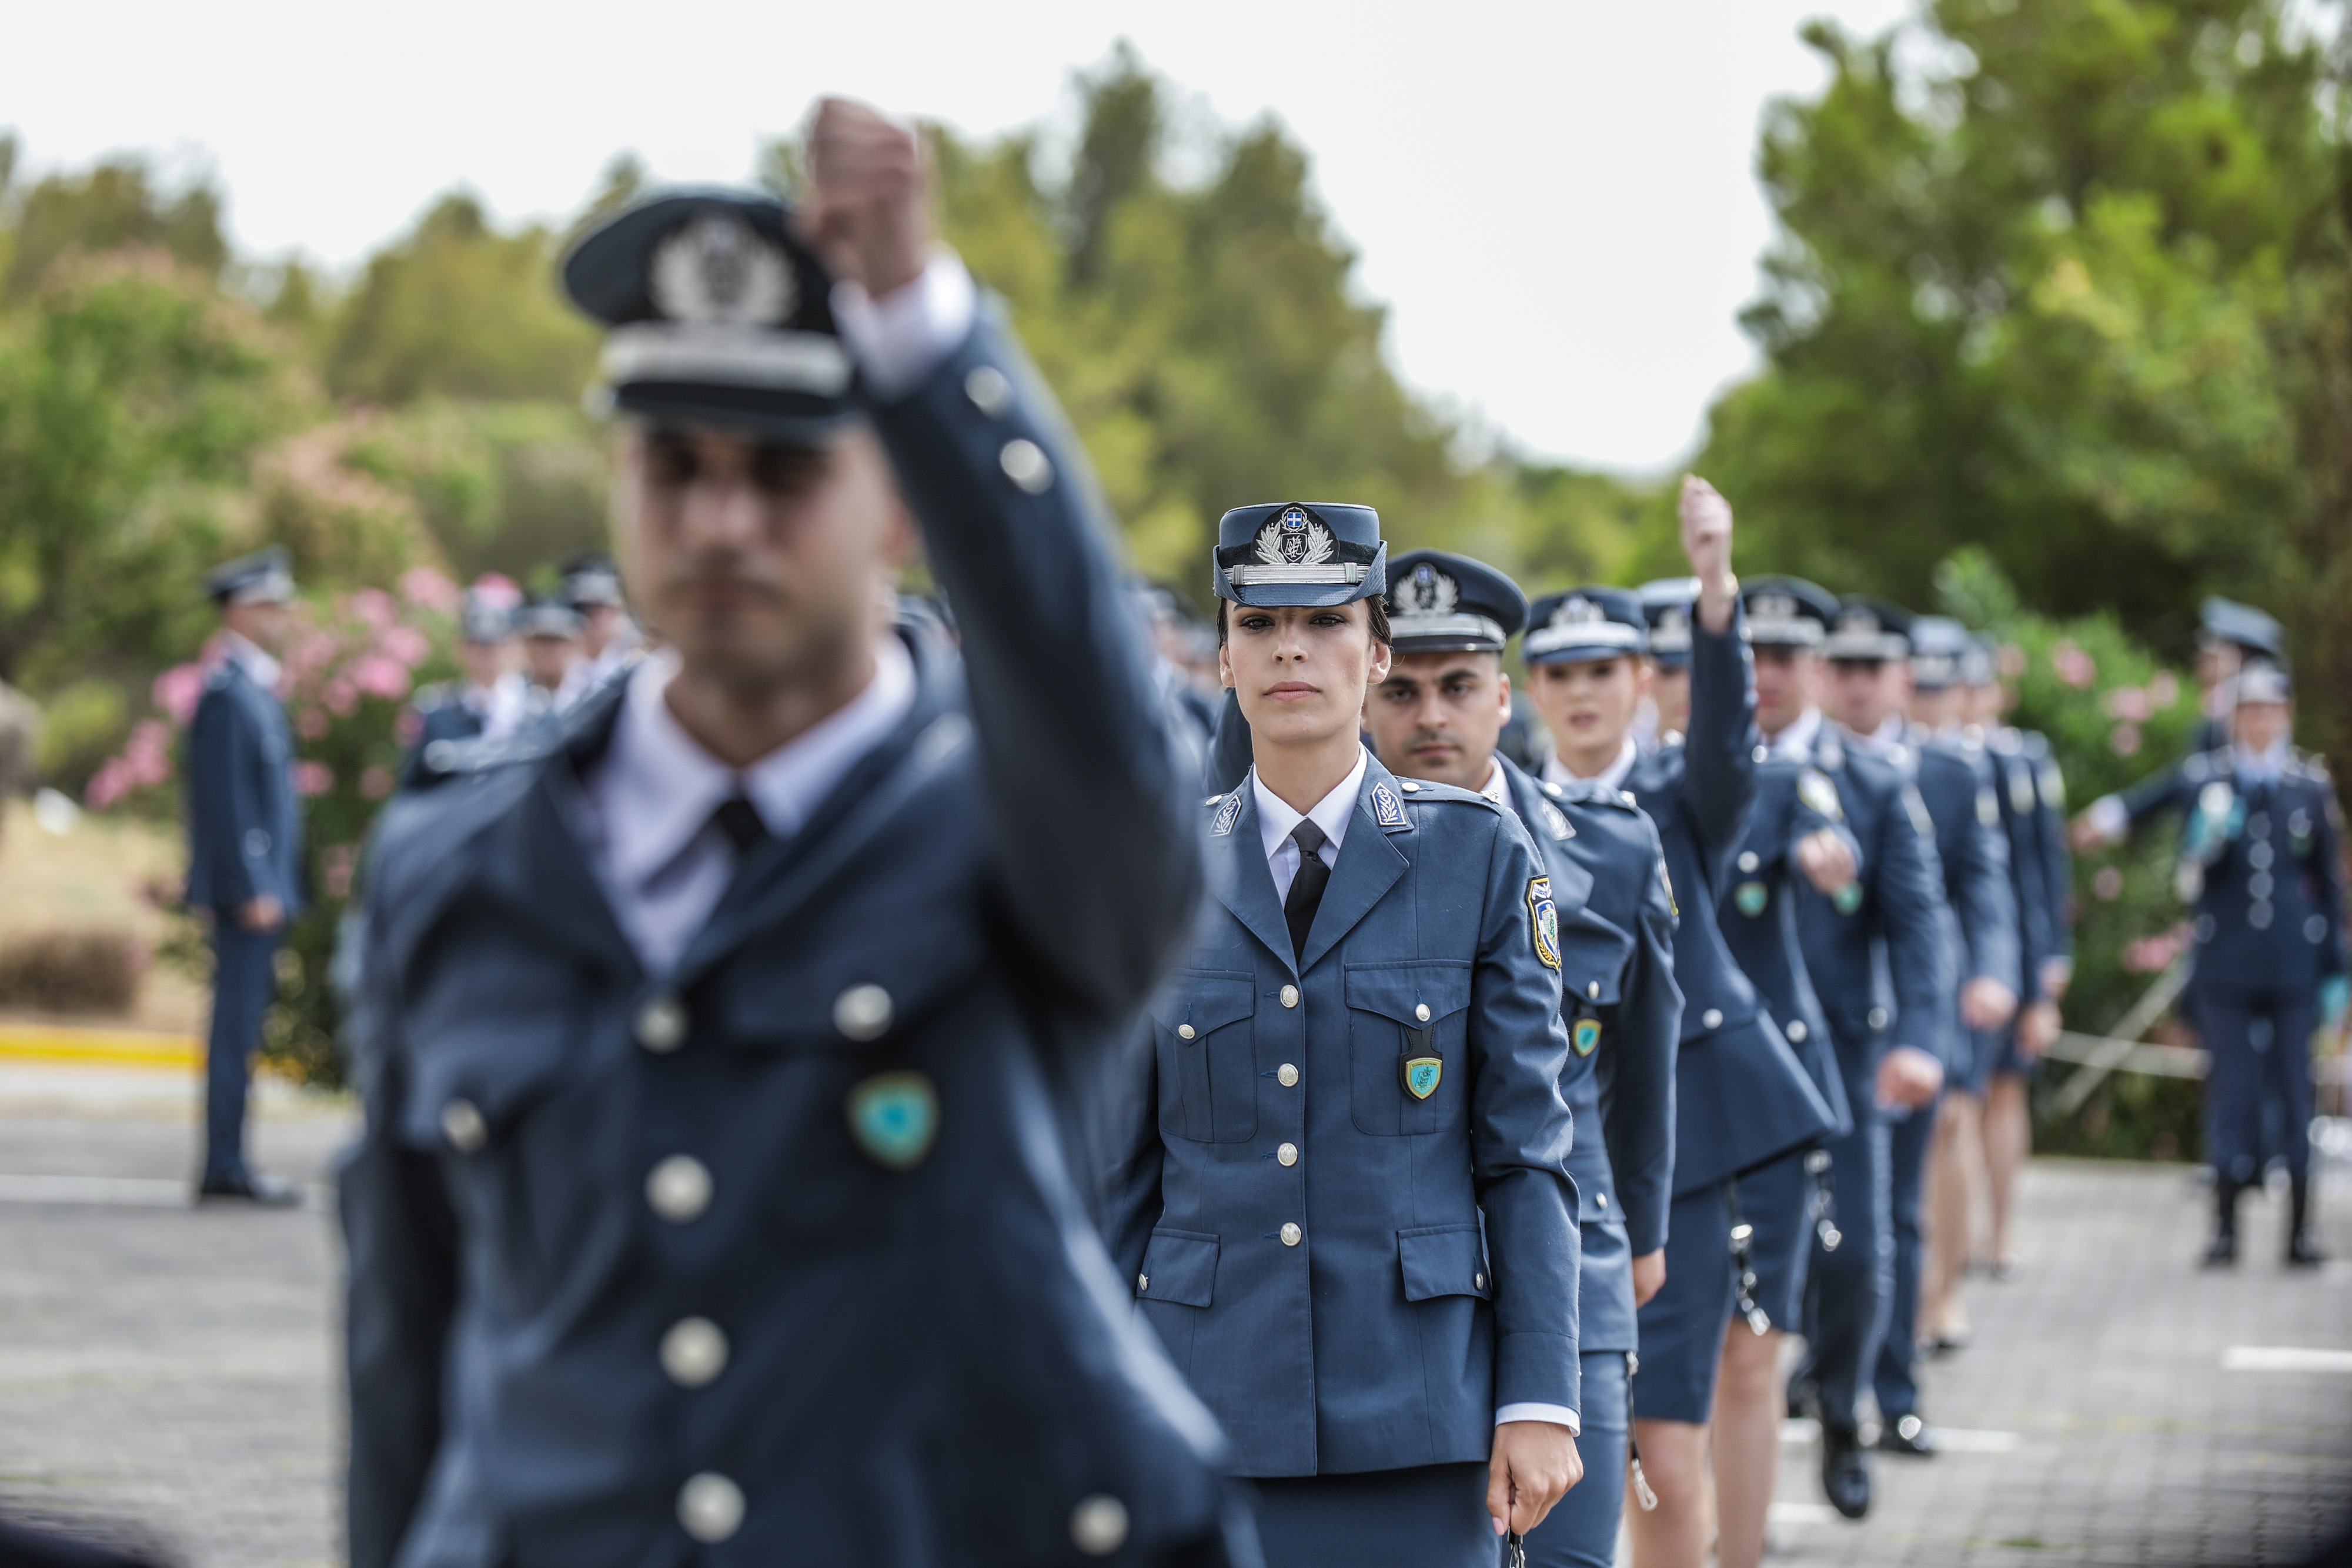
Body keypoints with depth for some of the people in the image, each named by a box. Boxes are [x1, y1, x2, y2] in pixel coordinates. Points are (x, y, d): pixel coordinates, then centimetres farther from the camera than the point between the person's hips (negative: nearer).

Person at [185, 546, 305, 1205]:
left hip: (264, 888, 10)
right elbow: (226, 800, -18)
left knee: (242, 1021, 10)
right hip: (248, 888, -10)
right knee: (237, 1024, -8)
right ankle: (225, 1165, -6)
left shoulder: (254, 690, 18)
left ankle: (226, 1162, 13)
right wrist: (252, 891, -20)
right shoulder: (227, 694, -13)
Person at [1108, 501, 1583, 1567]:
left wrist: (1539, 1400, -6)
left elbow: (1528, 1150, 0)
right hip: (1210, 1403, 1)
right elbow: (1122, 1169, 9)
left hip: (1419, 1408, -1)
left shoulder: (1480, 857, 2)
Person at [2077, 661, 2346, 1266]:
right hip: (2227, 962, -1)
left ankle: (2300, 1228, 9)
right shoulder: (2204, 779, 2)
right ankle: (2225, 1226, 8)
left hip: (2294, 965, 1)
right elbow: (2192, 869, -5)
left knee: (2294, 1088, 3)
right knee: (2231, 1087, 1)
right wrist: (2207, 836, -27)